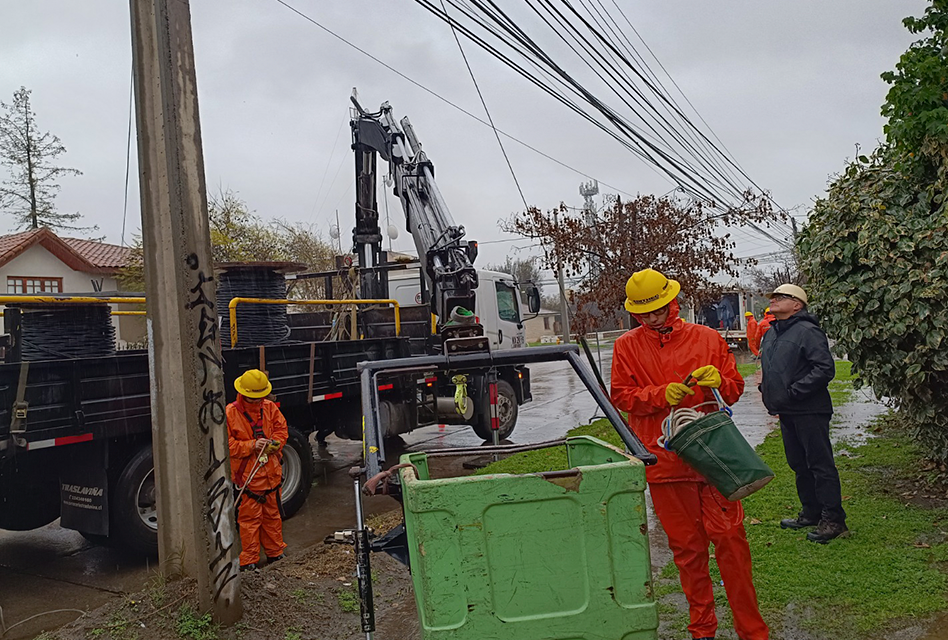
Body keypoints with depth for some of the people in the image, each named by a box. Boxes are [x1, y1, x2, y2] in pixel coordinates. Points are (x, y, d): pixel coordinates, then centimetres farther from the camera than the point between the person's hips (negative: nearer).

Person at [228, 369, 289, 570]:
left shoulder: (269, 408, 3)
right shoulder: (230, 413, -12)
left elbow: (281, 428, 11)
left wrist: (274, 443, -9)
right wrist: (251, 446, -22)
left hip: (271, 472, 5)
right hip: (246, 476, -5)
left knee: (272, 515, 16)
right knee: (249, 518, 1)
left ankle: (275, 553, 31)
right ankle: (249, 561, 13)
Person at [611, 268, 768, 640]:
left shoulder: (708, 338, 7)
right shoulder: (627, 346, 6)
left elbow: (736, 389, 11)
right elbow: (621, 396, 2)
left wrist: (718, 381, -12)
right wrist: (661, 394, -14)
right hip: (664, 458, 0)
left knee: (730, 539, -2)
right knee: (687, 546, 8)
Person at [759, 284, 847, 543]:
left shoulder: (807, 331, -13)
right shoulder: (771, 334, 14)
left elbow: (825, 368, -20)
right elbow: (767, 368, 28)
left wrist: (794, 391, -21)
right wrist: (767, 392, 14)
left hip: (809, 411, -9)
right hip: (785, 412, 9)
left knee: (820, 464, -3)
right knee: (799, 464, 16)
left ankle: (833, 519, 5)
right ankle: (811, 513, 28)